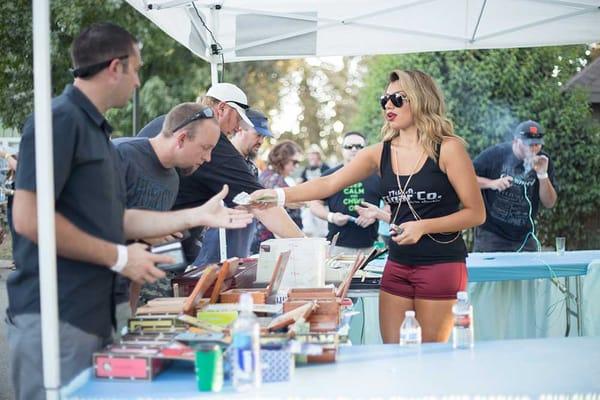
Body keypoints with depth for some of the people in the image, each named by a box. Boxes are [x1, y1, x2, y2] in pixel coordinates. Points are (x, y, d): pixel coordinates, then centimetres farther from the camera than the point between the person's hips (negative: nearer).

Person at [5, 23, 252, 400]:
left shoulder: (95, 129, 16)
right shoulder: (61, 120, -13)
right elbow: (29, 218, -21)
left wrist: (198, 215, 18)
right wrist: (119, 258, -15)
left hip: (94, 315, 9)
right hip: (56, 319, -9)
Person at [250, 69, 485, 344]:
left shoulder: (447, 149, -7)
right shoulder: (380, 154, 5)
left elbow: (476, 213, -6)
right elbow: (328, 184, -3)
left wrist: (422, 226, -17)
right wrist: (279, 195, -17)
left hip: (441, 266, -4)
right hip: (397, 266, 5)